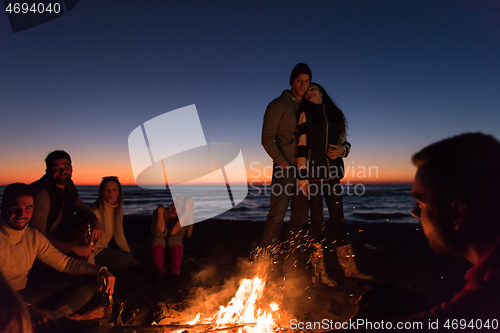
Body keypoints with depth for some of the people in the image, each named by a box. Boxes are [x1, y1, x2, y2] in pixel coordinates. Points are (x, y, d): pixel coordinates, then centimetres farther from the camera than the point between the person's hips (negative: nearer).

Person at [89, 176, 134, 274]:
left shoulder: (117, 211, 4)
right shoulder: (95, 212, -21)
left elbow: (119, 236, 9)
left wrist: (133, 259, 6)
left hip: (103, 249, 9)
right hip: (93, 254, -9)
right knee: (127, 258, -24)